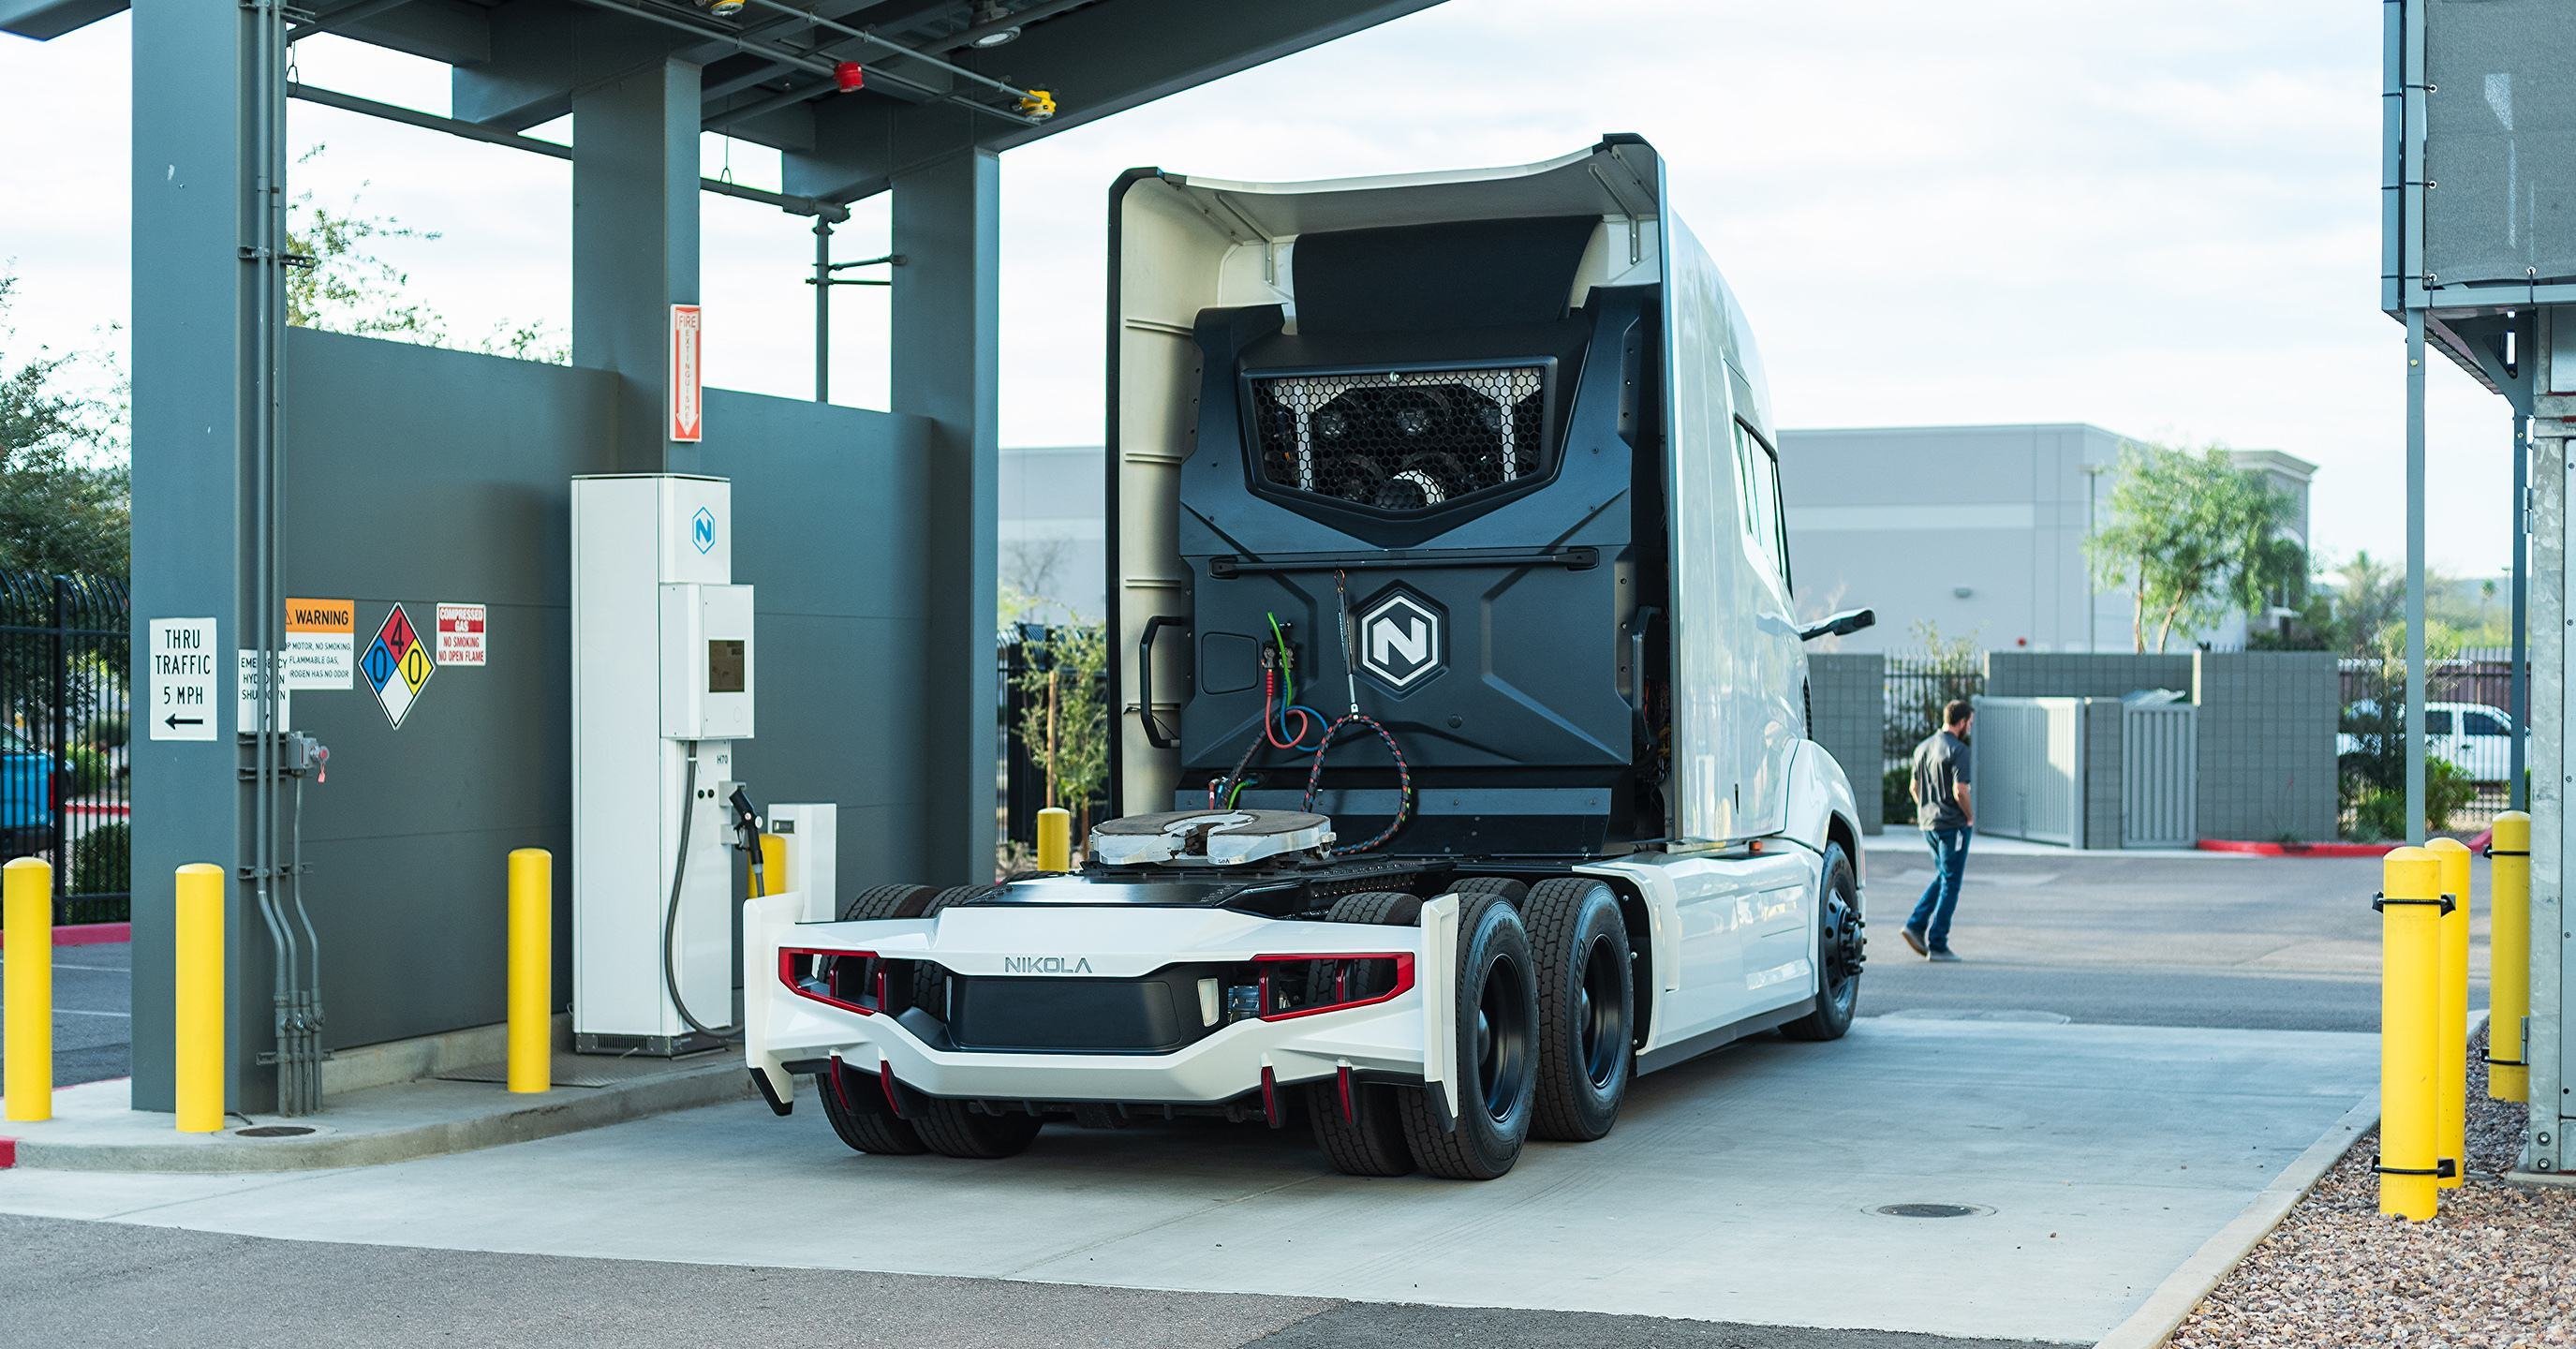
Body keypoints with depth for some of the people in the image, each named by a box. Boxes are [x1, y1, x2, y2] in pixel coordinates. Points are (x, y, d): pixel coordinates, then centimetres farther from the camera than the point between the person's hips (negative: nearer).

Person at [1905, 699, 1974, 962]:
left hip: (1928, 823, 8)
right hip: (1953, 824, -8)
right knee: (1950, 883, 0)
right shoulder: (1957, 750, -15)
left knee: (1943, 876, 21)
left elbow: (1913, 788, 15)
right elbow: (1960, 791, -20)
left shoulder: (1922, 747, 10)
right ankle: (1937, 945, 1)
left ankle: (1916, 925, 8)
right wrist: (1970, 816, -5)